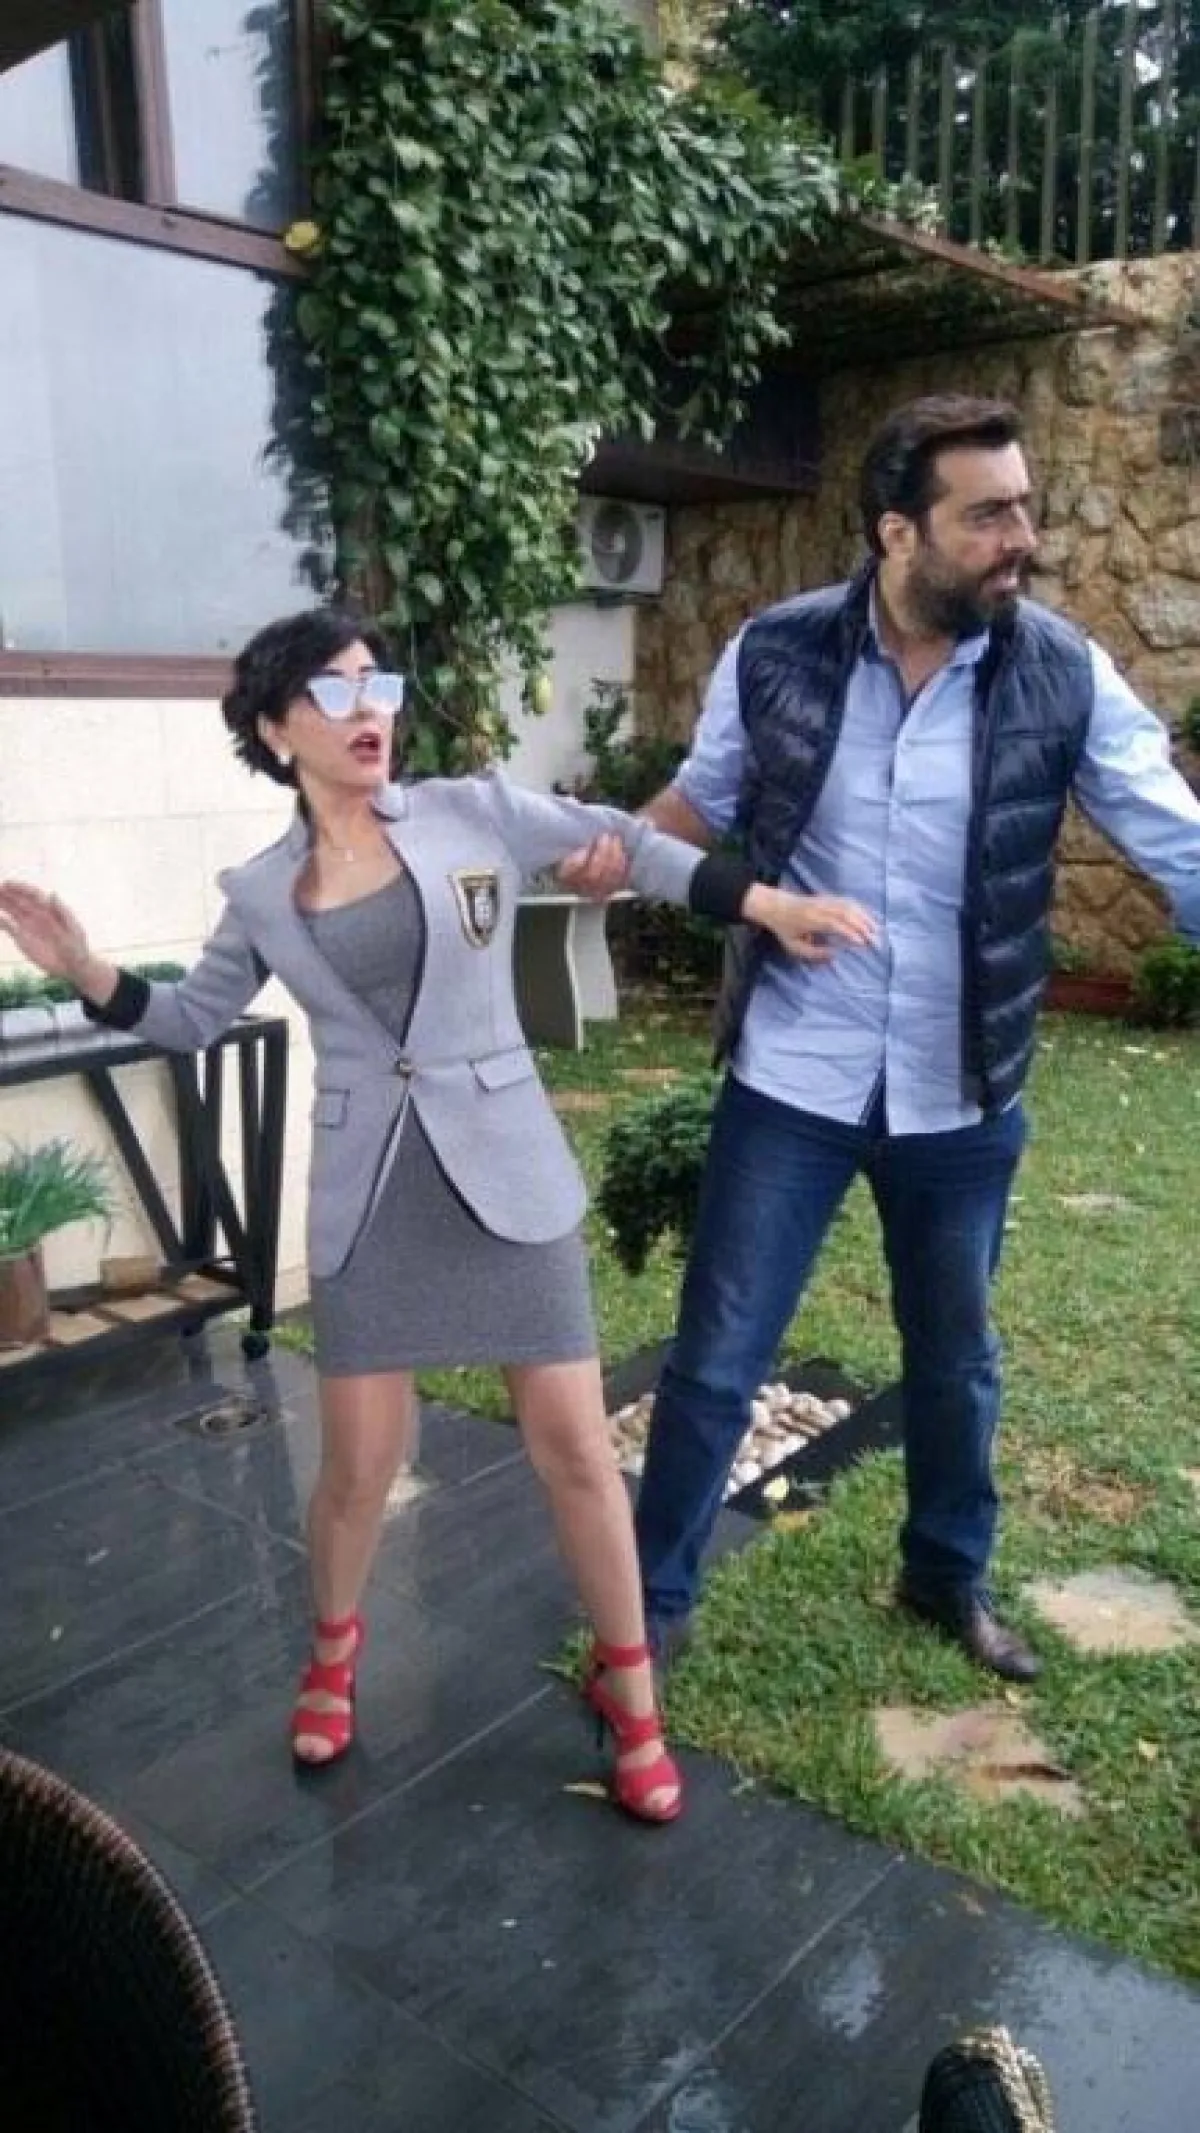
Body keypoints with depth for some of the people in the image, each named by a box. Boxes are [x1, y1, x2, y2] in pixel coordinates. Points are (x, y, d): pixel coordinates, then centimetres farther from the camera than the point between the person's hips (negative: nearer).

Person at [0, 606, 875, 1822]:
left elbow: (624, 844, 6)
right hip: (370, 1197, 1)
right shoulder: (262, 895, 3)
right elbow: (193, 1019, 16)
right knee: (359, 1463, 7)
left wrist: (765, 903, -3)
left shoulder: (476, 812, -2)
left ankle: (627, 1685, 24)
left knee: (573, 1444, 3)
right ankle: (332, 1649, 39)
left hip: (506, 1172, -1)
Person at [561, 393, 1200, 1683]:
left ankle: (948, 1576, 46)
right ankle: (652, 1601, 29)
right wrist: (623, 852, -13)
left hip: (963, 1094, 2)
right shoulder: (775, 654, -8)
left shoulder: (1065, 677, -8)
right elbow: (706, 800, 7)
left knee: (955, 1358, 20)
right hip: (793, 1078, -1)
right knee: (717, 1357, 7)